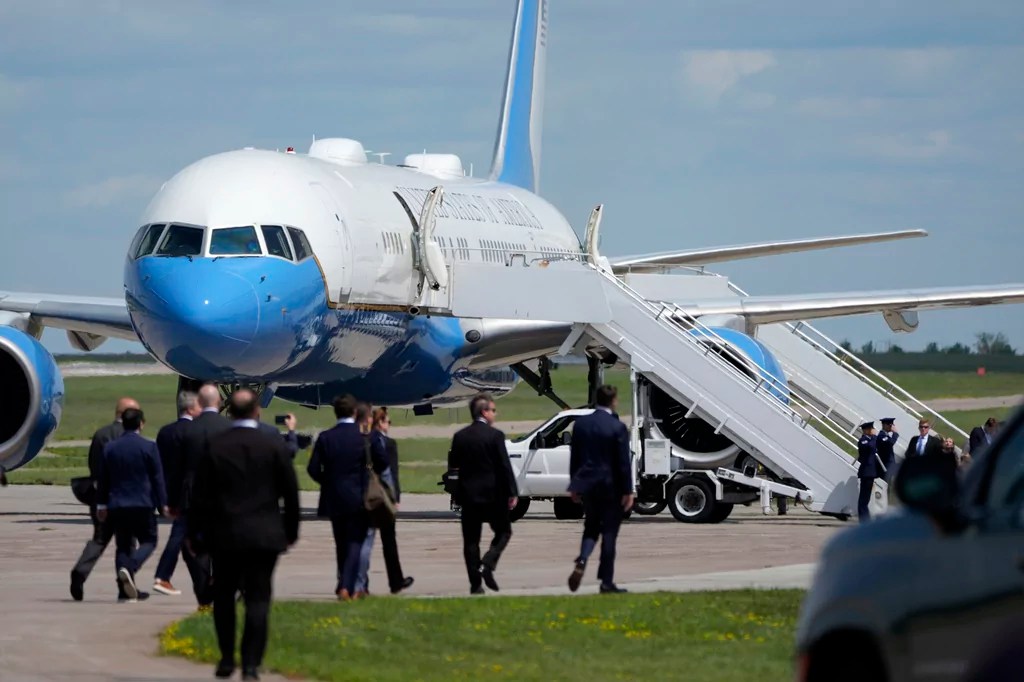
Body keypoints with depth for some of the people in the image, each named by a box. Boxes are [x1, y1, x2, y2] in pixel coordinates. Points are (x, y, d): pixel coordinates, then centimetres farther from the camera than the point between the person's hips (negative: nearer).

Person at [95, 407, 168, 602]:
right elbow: (157, 478, -5)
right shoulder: (149, 447, -7)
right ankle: (130, 569, -21)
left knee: (123, 545, 10)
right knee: (148, 541, 8)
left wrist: (101, 504, 17)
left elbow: (102, 479, 9)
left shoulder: (110, 448, 5)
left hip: (117, 505, 4)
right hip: (142, 504, -4)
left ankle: (127, 590, 4)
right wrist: (162, 504, 1)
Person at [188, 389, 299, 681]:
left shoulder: (213, 446, -4)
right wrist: (291, 530, 13)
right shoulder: (275, 446, -4)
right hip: (264, 535, -1)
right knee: (258, 598, 1)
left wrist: (195, 532, 9)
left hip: (224, 535, 1)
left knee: (224, 596, 15)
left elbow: (200, 494, -1)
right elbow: (290, 492, 2)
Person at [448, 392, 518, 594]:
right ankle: (487, 565, -11)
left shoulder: (460, 436, 3)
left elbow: (452, 465, 8)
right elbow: (504, 466, -11)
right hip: (493, 494, -4)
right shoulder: (495, 435, -10)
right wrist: (512, 493, -6)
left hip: (468, 494, 4)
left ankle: (475, 583, 3)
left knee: (471, 540, 7)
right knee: (503, 532, 11)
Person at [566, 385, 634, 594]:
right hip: (611, 487, -4)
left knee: (591, 527, 18)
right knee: (609, 533, 4)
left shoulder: (581, 424, 2)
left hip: (587, 484, 4)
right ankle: (606, 582, 6)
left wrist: (575, 485, 17)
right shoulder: (617, 428, -13)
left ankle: (581, 562, -9)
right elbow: (623, 462, -12)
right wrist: (628, 491, -7)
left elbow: (574, 457, 8)